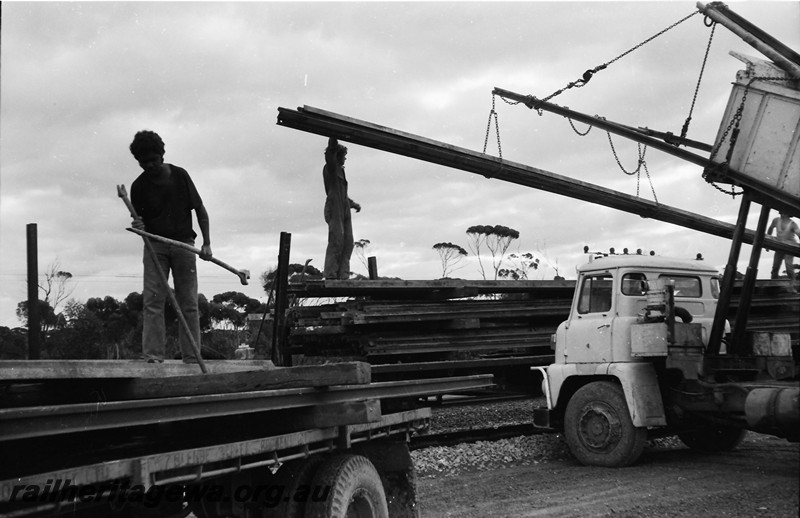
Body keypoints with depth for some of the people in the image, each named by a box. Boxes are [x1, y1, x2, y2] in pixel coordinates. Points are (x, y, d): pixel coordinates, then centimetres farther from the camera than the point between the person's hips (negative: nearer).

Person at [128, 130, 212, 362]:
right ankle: (153, 354, -5)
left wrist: (207, 243, -3)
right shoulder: (139, 186, -1)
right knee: (152, 301, -8)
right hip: (155, 245, 0)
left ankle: (191, 357, 5)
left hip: (183, 243, 0)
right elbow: (138, 218, 7)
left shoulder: (180, 175, -2)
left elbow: (200, 209, 3)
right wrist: (138, 225, -20)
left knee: (189, 304, 1)